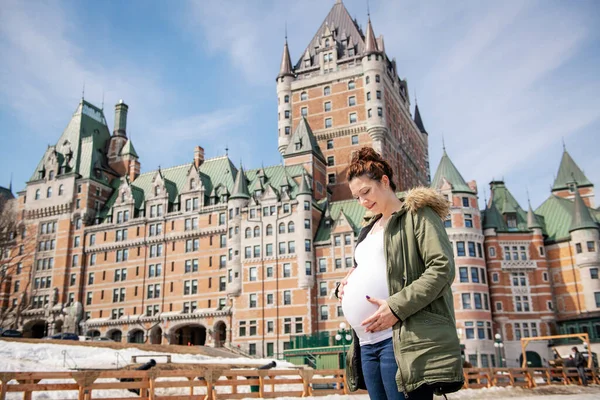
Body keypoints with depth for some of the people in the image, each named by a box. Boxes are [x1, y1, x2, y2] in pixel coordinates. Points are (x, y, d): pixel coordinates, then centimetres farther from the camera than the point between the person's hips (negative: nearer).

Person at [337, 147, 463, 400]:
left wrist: (397, 307, -20)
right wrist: (346, 286, 9)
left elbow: (442, 268, -12)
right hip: (367, 342, 8)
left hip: (403, 338, -8)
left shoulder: (417, 213, 0)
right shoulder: (369, 228, 24)